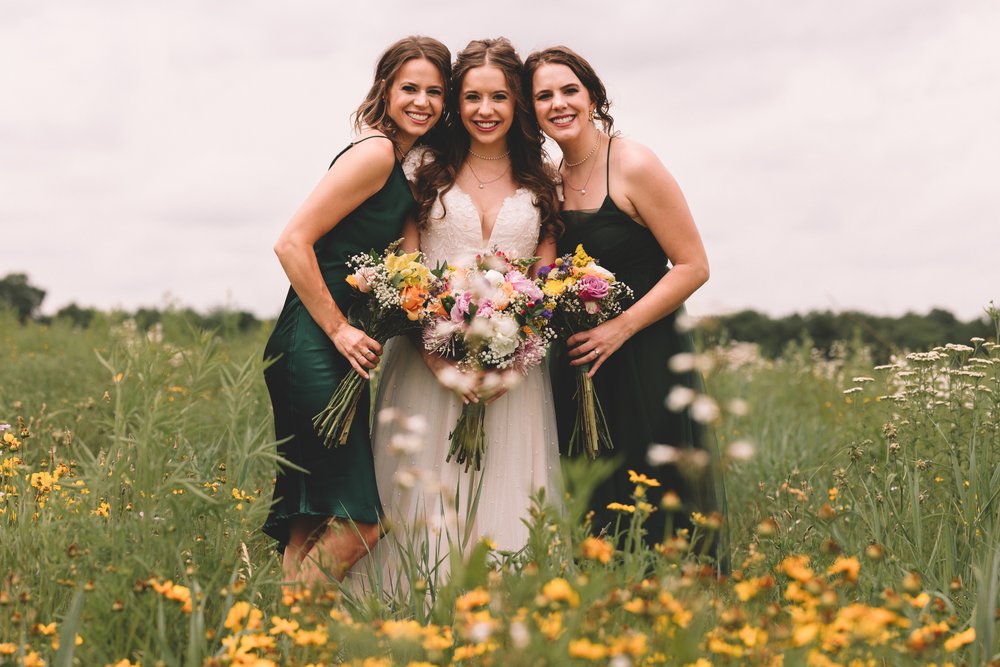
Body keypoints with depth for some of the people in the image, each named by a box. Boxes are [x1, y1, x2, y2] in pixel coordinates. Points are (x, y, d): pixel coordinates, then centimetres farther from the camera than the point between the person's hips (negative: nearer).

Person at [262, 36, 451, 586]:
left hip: (337, 349, 10)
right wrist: (339, 330, -14)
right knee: (357, 523, -11)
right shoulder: (375, 152, -11)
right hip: (313, 347, -10)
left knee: (314, 524, 9)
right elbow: (292, 243, -17)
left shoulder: (400, 164, 17)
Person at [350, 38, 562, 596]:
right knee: (427, 503, -5)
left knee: (505, 507, -1)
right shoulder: (427, 174, 7)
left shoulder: (542, 187, 12)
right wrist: (439, 357, -14)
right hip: (432, 362, -1)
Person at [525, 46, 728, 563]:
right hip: (581, 367, 6)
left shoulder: (634, 166, -11)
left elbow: (693, 266, -12)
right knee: (595, 510, 10)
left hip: (645, 359, -6)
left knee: (657, 511, -3)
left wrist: (620, 328, -17)